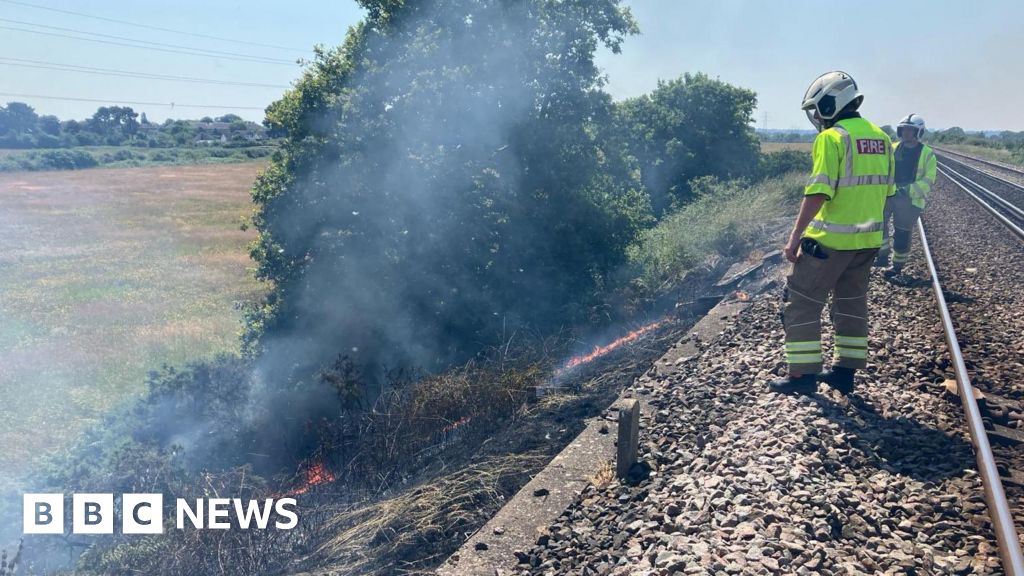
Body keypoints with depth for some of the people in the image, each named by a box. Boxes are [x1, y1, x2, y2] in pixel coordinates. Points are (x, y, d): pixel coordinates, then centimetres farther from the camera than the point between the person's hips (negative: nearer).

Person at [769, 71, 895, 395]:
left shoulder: (831, 138, -14)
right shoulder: (881, 138, 10)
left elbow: (818, 193, -21)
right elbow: (885, 191, 14)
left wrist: (795, 236, -18)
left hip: (829, 240, -8)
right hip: (867, 240, 8)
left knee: (802, 303, 3)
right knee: (852, 304, 18)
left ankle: (803, 375, 6)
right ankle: (846, 371, 25)